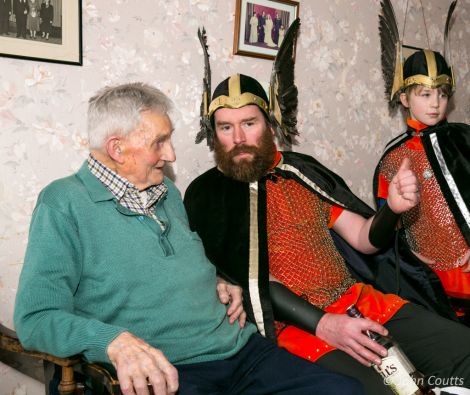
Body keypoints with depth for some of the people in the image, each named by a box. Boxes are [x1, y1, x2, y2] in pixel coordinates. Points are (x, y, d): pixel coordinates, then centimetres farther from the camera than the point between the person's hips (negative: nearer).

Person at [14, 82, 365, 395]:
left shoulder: (167, 192, 18)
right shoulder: (64, 204, -5)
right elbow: (36, 315, -12)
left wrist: (219, 284, 9)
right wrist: (114, 340, -29)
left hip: (243, 350, 7)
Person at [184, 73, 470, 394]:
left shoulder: (301, 170, 12)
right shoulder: (206, 195, -1)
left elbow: (365, 239, 13)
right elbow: (243, 278, -9)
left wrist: (392, 208, -10)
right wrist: (321, 324, -18)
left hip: (360, 301, 5)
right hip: (296, 326, -5)